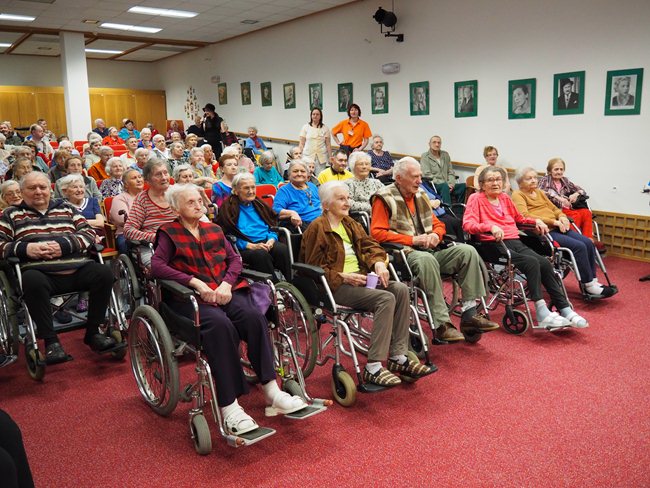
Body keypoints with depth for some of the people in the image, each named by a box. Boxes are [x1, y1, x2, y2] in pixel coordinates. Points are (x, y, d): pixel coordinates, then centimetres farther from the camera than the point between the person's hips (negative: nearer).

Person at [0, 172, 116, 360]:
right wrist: (25, 248, -9)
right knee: (32, 281, -37)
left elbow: (89, 233, 11)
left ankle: (93, 332, -9)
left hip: (77, 269, 2)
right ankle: (50, 341, -22)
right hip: (40, 272, -2)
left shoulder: (66, 208, 22)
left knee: (104, 272, -25)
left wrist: (63, 245, -6)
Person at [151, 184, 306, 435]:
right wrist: (195, 282, -17)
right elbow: (157, 266, -6)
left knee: (254, 316, -28)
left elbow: (235, 259, 14)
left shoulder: (214, 229, 24)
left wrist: (227, 283, -8)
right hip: (192, 298, -4)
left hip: (226, 291, 4)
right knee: (220, 325, -36)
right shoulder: (169, 233, 11)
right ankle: (229, 407, -34)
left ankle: (272, 393, -24)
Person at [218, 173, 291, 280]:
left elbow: (273, 226, 19)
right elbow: (230, 236, -3)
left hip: (267, 242, 4)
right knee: (261, 254, -36)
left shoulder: (259, 204, 23)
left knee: (282, 249, -29)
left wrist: (271, 240, -5)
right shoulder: (228, 208, 7)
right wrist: (252, 246, -16)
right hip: (244, 248, -4)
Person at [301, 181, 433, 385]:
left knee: (401, 289, -15)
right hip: (336, 285, -8)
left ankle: (398, 357, -12)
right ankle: (373, 367, -26)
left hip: (360, 278, 8)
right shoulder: (317, 228, -5)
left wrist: (379, 262, -7)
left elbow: (369, 244, 15)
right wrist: (344, 277, -18)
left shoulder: (350, 223, 20)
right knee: (386, 299, -27)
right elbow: (314, 268, -8)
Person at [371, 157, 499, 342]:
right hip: (403, 253, -7)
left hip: (429, 251, 7)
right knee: (427, 259, -38)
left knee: (467, 251, -11)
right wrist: (412, 240, -16)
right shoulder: (384, 198, -3)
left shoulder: (420, 196, 19)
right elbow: (377, 233, -14)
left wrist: (436, 235, 0)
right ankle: (441, 324, -34)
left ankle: (469, 313, -12)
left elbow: (438, 224, 26)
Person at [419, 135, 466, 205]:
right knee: (445, 186, -37)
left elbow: (451, 172, 18)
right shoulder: (425, 156, 4)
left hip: (447, 185, 5)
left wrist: (451, 183, -5)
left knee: (463, 186, -22)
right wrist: (446, 184, -14)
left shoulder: (445, 155, 21)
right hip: (433, 186, -5)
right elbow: (427, 175, -7)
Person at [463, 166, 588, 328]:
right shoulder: (476, 198, 5)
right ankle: (541, 313, -29)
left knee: (545, 264, -19)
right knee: (532, 263, -29)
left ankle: (565, 310, -15)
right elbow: (467, 224, -11)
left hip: (515, 242, 6)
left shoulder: (505, 198, 24)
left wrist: (536, 221, 19)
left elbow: (519, 218, 38)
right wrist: (491, 227, -27)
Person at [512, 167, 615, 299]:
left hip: (557, 228, 8)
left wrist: (562, 217, 2)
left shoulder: (539, 192, 25)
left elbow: (554, 208, 27)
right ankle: (588, 285, -11)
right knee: (579, 246, -22)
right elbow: (524, 216, -16)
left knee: (588, 243, -10)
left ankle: (593, 281, -2)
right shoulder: (518, 195, -1)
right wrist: (552, 221, -17)